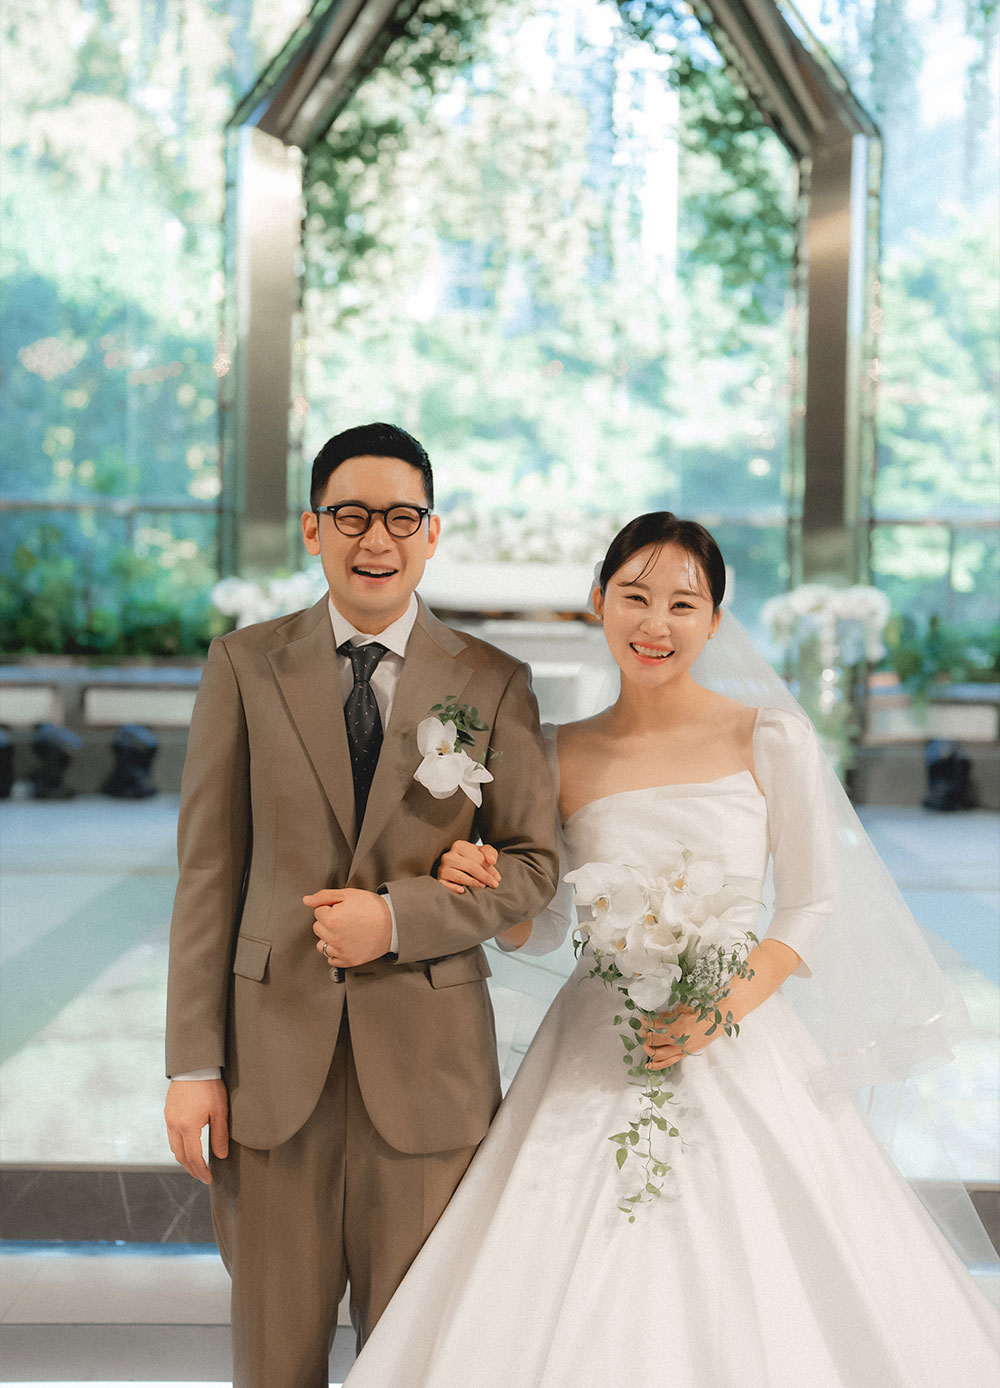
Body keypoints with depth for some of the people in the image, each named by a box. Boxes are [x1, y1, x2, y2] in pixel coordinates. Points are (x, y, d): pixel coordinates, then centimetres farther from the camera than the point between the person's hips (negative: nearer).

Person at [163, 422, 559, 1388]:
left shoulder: (493, 684, 3)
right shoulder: (244, 666, 3)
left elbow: (533, 864, 4)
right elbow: (209, 870, 1)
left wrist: (397, 915, -13)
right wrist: (193, 1063, -3)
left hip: (427, 1059, 0)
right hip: (273, 1053, 1)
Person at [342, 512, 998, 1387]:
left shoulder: (772, 741, -2)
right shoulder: (562, 756, 4)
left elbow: (813, 908, 1)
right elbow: (540, 928, 11)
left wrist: (725, 1002, -15)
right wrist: (488, 894, -11)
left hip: (740, 1056, -1)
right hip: (596, 1067, 2)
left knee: (756, 1308, -1)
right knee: (582, 1316, 0)